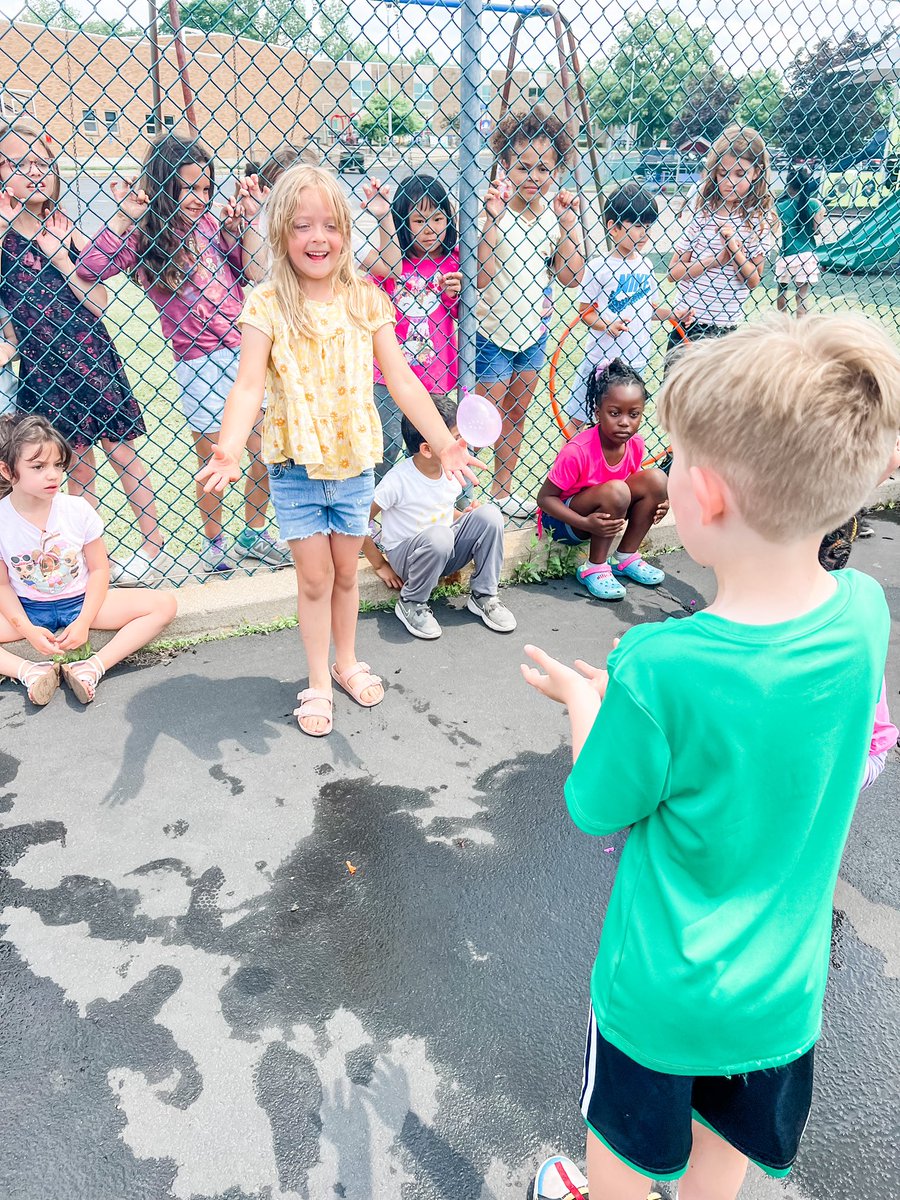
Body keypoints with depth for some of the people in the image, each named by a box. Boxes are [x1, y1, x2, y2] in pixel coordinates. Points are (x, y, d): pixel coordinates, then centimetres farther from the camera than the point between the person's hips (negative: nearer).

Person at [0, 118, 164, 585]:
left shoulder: (66, 228, 6)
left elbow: (100, 302, 1)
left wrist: (63, 262, -10)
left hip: (93, 357, 2)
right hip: (43, 368, -1)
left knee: (120, 449, 5)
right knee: (78, 465, 4)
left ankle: (154, 542, 16)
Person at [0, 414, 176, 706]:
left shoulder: (77, 509, -12)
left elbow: (99, 569, -6)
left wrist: (84, 621, -16)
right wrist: (27, 630, -18)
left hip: (81, 601, 1)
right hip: (27, 609, 0)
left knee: (164, 604, -20)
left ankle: (92, 668, -28)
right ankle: (31, 672, -25)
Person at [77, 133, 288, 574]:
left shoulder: (209, 223, 8)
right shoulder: (144, 236, -4)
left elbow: (246, 271, 22)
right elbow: (88, 266, -19)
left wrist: (244, 223, 9)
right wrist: (125, 216, -18)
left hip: (247, 351, 4)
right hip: (200, 363, -4)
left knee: (265, 455, 9)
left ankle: (254, 534, 28)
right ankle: (213, 543, 26)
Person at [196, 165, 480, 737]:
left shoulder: (366, 299, -3)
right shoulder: (268, 305, -10)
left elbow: (401, 380, -4)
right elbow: (250, 385, -17)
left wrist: (444, 441, -10)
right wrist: (228, 450, -34)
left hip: (354, 458, 2)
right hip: (296, 461, -2)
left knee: (346, 571, 15)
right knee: (314, 576, 6)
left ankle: (347, 661, 38)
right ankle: (319, 682, 24)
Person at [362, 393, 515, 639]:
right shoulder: (399, 479, -22)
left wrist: (466, 516, -4)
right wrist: (380, 565, -11)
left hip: (446, 554, 6)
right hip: (405, 555, -5)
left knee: (489, 514, -18)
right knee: (438, 535, -39)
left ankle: (484, 595, -4)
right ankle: (411, 603, -13)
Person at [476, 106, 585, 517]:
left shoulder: (555, 214, 0)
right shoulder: (494, 210, -16)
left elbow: (571, 277, -6)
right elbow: (481, 278, -27)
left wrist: (569, 221, -11)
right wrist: (493, 220, -32)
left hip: (534, 330, 6)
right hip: (493, 332, -6)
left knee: (516, 412, 16)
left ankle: (502, 490, 30)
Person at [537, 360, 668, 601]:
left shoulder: (635, 444, -9)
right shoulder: (578, 451, -27)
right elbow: (545, 497, -22)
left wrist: (657, 502, -9)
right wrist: (586, 523, -35)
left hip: (603, 516, 6)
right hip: (563, 519, -6)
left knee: (656, 478, -14)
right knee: (615, 491, -34)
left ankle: (626, 558, 2)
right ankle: (594, 569, -14)